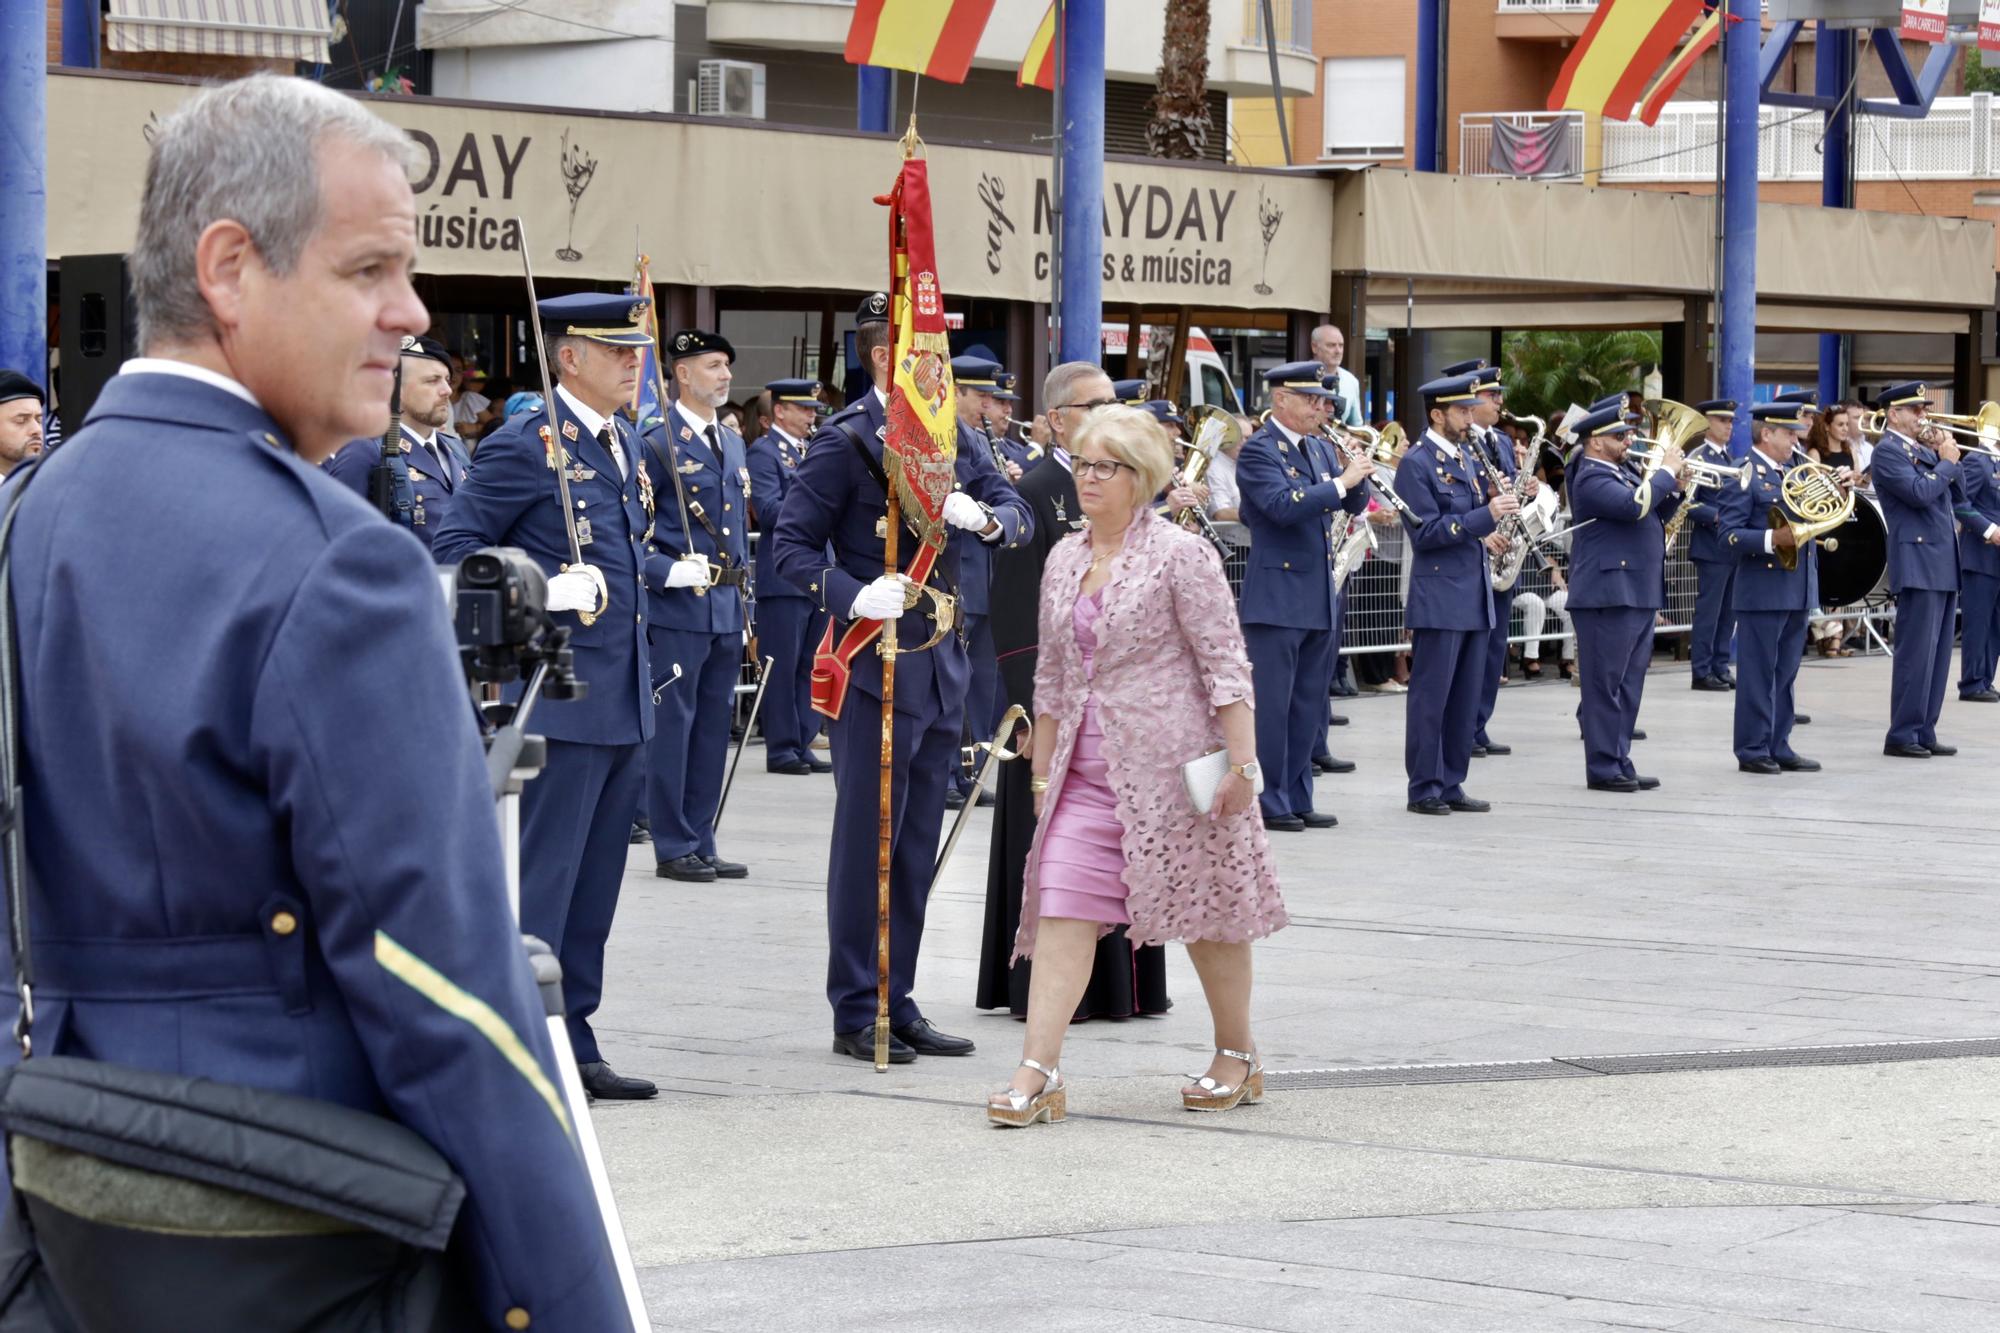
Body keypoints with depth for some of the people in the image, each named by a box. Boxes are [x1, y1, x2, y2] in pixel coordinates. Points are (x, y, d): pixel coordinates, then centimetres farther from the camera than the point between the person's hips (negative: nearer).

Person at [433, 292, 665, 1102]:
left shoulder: (623, 445, 16)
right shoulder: (524, 447, -10)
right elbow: (453, 548, -12)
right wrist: (539, 595, -21)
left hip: (624, 701, 9)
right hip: (560, 695, -9)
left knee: (595, 882, 12)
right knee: (541, 877, -6)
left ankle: (573, 1042, 19)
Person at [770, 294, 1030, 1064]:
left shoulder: (953, 437, 12)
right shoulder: (846, 442, -9)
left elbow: (1017, 515, 12)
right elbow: (793, 545, -10)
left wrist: (983, 517, -11)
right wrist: (852, 595, -25)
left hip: (941, 665, 7)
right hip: (875, 668, -7)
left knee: (917, 844, 11)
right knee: (867, 841, -2)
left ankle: (897, 1004, 19)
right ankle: (856, 1014, 5)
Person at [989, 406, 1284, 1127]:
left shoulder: (1180, 554, -8)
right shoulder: (1064, 560, 11)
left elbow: (1225, 664, -10)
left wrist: (1241, 763, -16)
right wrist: (1041, 769, 16)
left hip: (1171, 764, -5)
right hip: (1086, 770, 5)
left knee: (1207, 914, 7)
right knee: (1062, 911, -7)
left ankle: (1238, 1057, 24)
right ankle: (1038, 1074, -11)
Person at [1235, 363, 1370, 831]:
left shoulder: (1321, 448, 14)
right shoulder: (1258, 451, -9)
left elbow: (1354, 504, 12)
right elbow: (1283, 506, -23)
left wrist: (1356, 475, -8)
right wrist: (1340, 483, -21)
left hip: (1319, 595, 8)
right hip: (1276, 595, -8)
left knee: (1308, 704, 11)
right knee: (1271, 701, -4)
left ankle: (1298, 799, 17)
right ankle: (1268, 803, 0)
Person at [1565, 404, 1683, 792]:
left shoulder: (1624, 473, 18)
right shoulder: (1592, 478, -12)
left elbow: (1655, 513, 24)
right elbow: (1634, 505, -26)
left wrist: (1673, 485, 6)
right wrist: (1665, 471, -14)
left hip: (1639, 595, 9)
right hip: (1607, 595, -9)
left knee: (1628, 686, 11)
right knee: (1605, 685, -5)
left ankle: (1620, 763, 16)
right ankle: (1603, 769, -2)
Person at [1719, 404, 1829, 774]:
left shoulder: (1796, 469, 15)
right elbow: (1730, 535, -14)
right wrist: (1772, 540, -27)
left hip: (1798, 589, 8)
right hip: (1762, 588, -8)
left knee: (1785, 673, 12)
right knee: (1758, 672, -2)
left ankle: (1779, 746, 18)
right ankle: (1753, 751, 3)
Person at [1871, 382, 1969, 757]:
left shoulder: (1923, 449, 18)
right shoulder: (1888, 451, -8)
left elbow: (1957, 496, 17)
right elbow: (1920, 492, -22)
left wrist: (1947, 457, 4)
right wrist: (1947, 461, -8)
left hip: (1944, 564, 9)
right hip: (1918, 565, -9)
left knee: (1938, 654, 9)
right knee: (1916, 653, -9)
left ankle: (1924, 732, 13)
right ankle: (1901, 736, -6)